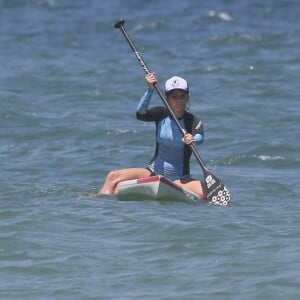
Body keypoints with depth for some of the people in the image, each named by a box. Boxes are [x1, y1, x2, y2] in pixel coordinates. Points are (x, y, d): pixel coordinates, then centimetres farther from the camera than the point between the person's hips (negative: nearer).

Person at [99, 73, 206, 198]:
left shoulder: (192, 121, -5)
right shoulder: (161, 114, 1)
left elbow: (199, 137, -27)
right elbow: (140, 114, -19)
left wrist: (193, 139, -51)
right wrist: (150, 90, -33)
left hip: (180, 179, -2)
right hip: (153, 173, 2)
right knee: (113, 176, -17)